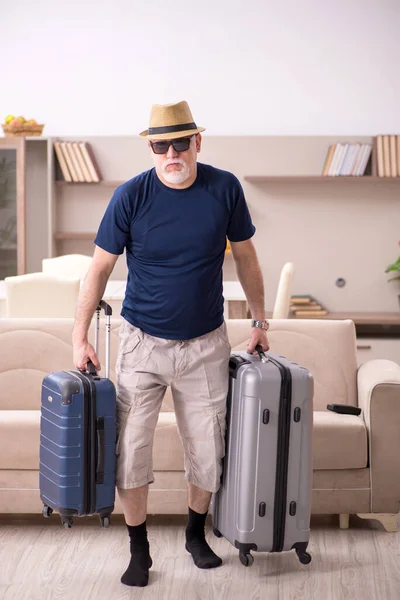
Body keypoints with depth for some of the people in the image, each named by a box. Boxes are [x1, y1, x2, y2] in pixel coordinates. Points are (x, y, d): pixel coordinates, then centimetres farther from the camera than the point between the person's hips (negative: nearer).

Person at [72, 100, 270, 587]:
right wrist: (80, 338, -8)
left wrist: (259, 321, 10)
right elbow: (100, 267, -5)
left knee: (208, 451, 9)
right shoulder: (131, 195, -11)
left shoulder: (224, 188, -6)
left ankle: (196, 534, 34)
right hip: (142, 344, -1)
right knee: (129, 449, -1)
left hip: (205, 345, 1)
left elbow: (244, 256, 7)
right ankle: (139, 550, 18)